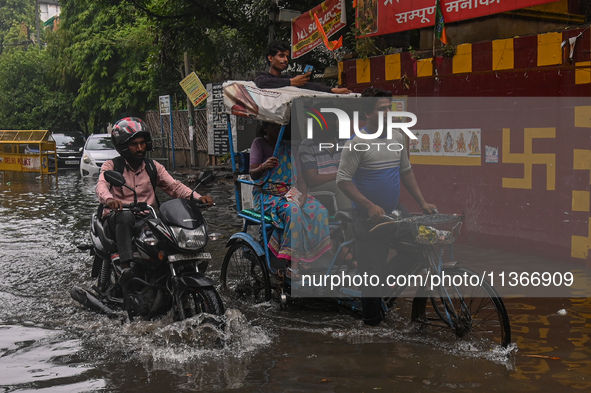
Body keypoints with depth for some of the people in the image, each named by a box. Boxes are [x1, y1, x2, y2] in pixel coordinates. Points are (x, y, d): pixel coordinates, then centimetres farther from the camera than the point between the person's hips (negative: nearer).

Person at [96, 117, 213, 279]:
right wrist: (109, 199, -40)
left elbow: (174, 186, 5)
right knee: (126, 216, -38)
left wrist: (198, 197, -14)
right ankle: (125, 265, -45)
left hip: (146, 220, 3)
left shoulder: (153, 167, 15)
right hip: (117, 219, -3)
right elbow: (101, 186, -15)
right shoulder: (112, 166, 5)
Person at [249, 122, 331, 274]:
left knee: (320, 211, -23)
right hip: (267, 195, -5)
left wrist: (303, 194, -6)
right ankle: (293, 262, -36)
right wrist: (263, 167, -31)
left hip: (290, 193, 5)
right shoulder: (259, 143, 3)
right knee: (293, 211, -36)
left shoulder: (288, 146, 16)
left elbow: (299, 177, 14)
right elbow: (253, 174, -8)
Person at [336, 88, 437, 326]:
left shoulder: (397, 137, 8)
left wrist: (422, 203, 10)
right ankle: (372, 320, 14)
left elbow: (406, 172, 17)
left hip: (395, 214, 6)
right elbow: (343, 180, -16)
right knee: (371, 270, 0)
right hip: (369, 218, -6)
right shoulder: (357, 142, -13)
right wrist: (370, 206, -22)